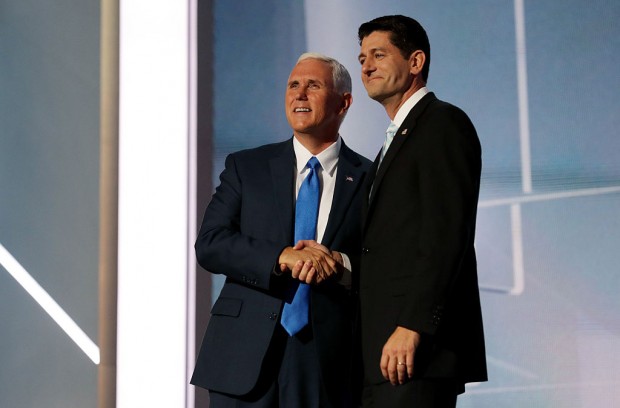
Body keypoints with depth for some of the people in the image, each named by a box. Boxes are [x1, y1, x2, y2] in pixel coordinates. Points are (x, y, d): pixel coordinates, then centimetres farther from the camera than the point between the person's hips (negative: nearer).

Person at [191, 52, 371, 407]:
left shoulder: (370, 180, 7)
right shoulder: (246, 167, 11)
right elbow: (209, 244, 0)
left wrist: (341, 265, -17)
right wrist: (282, 257, -14)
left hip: (328, 364, -1)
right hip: (246, 356, 1)